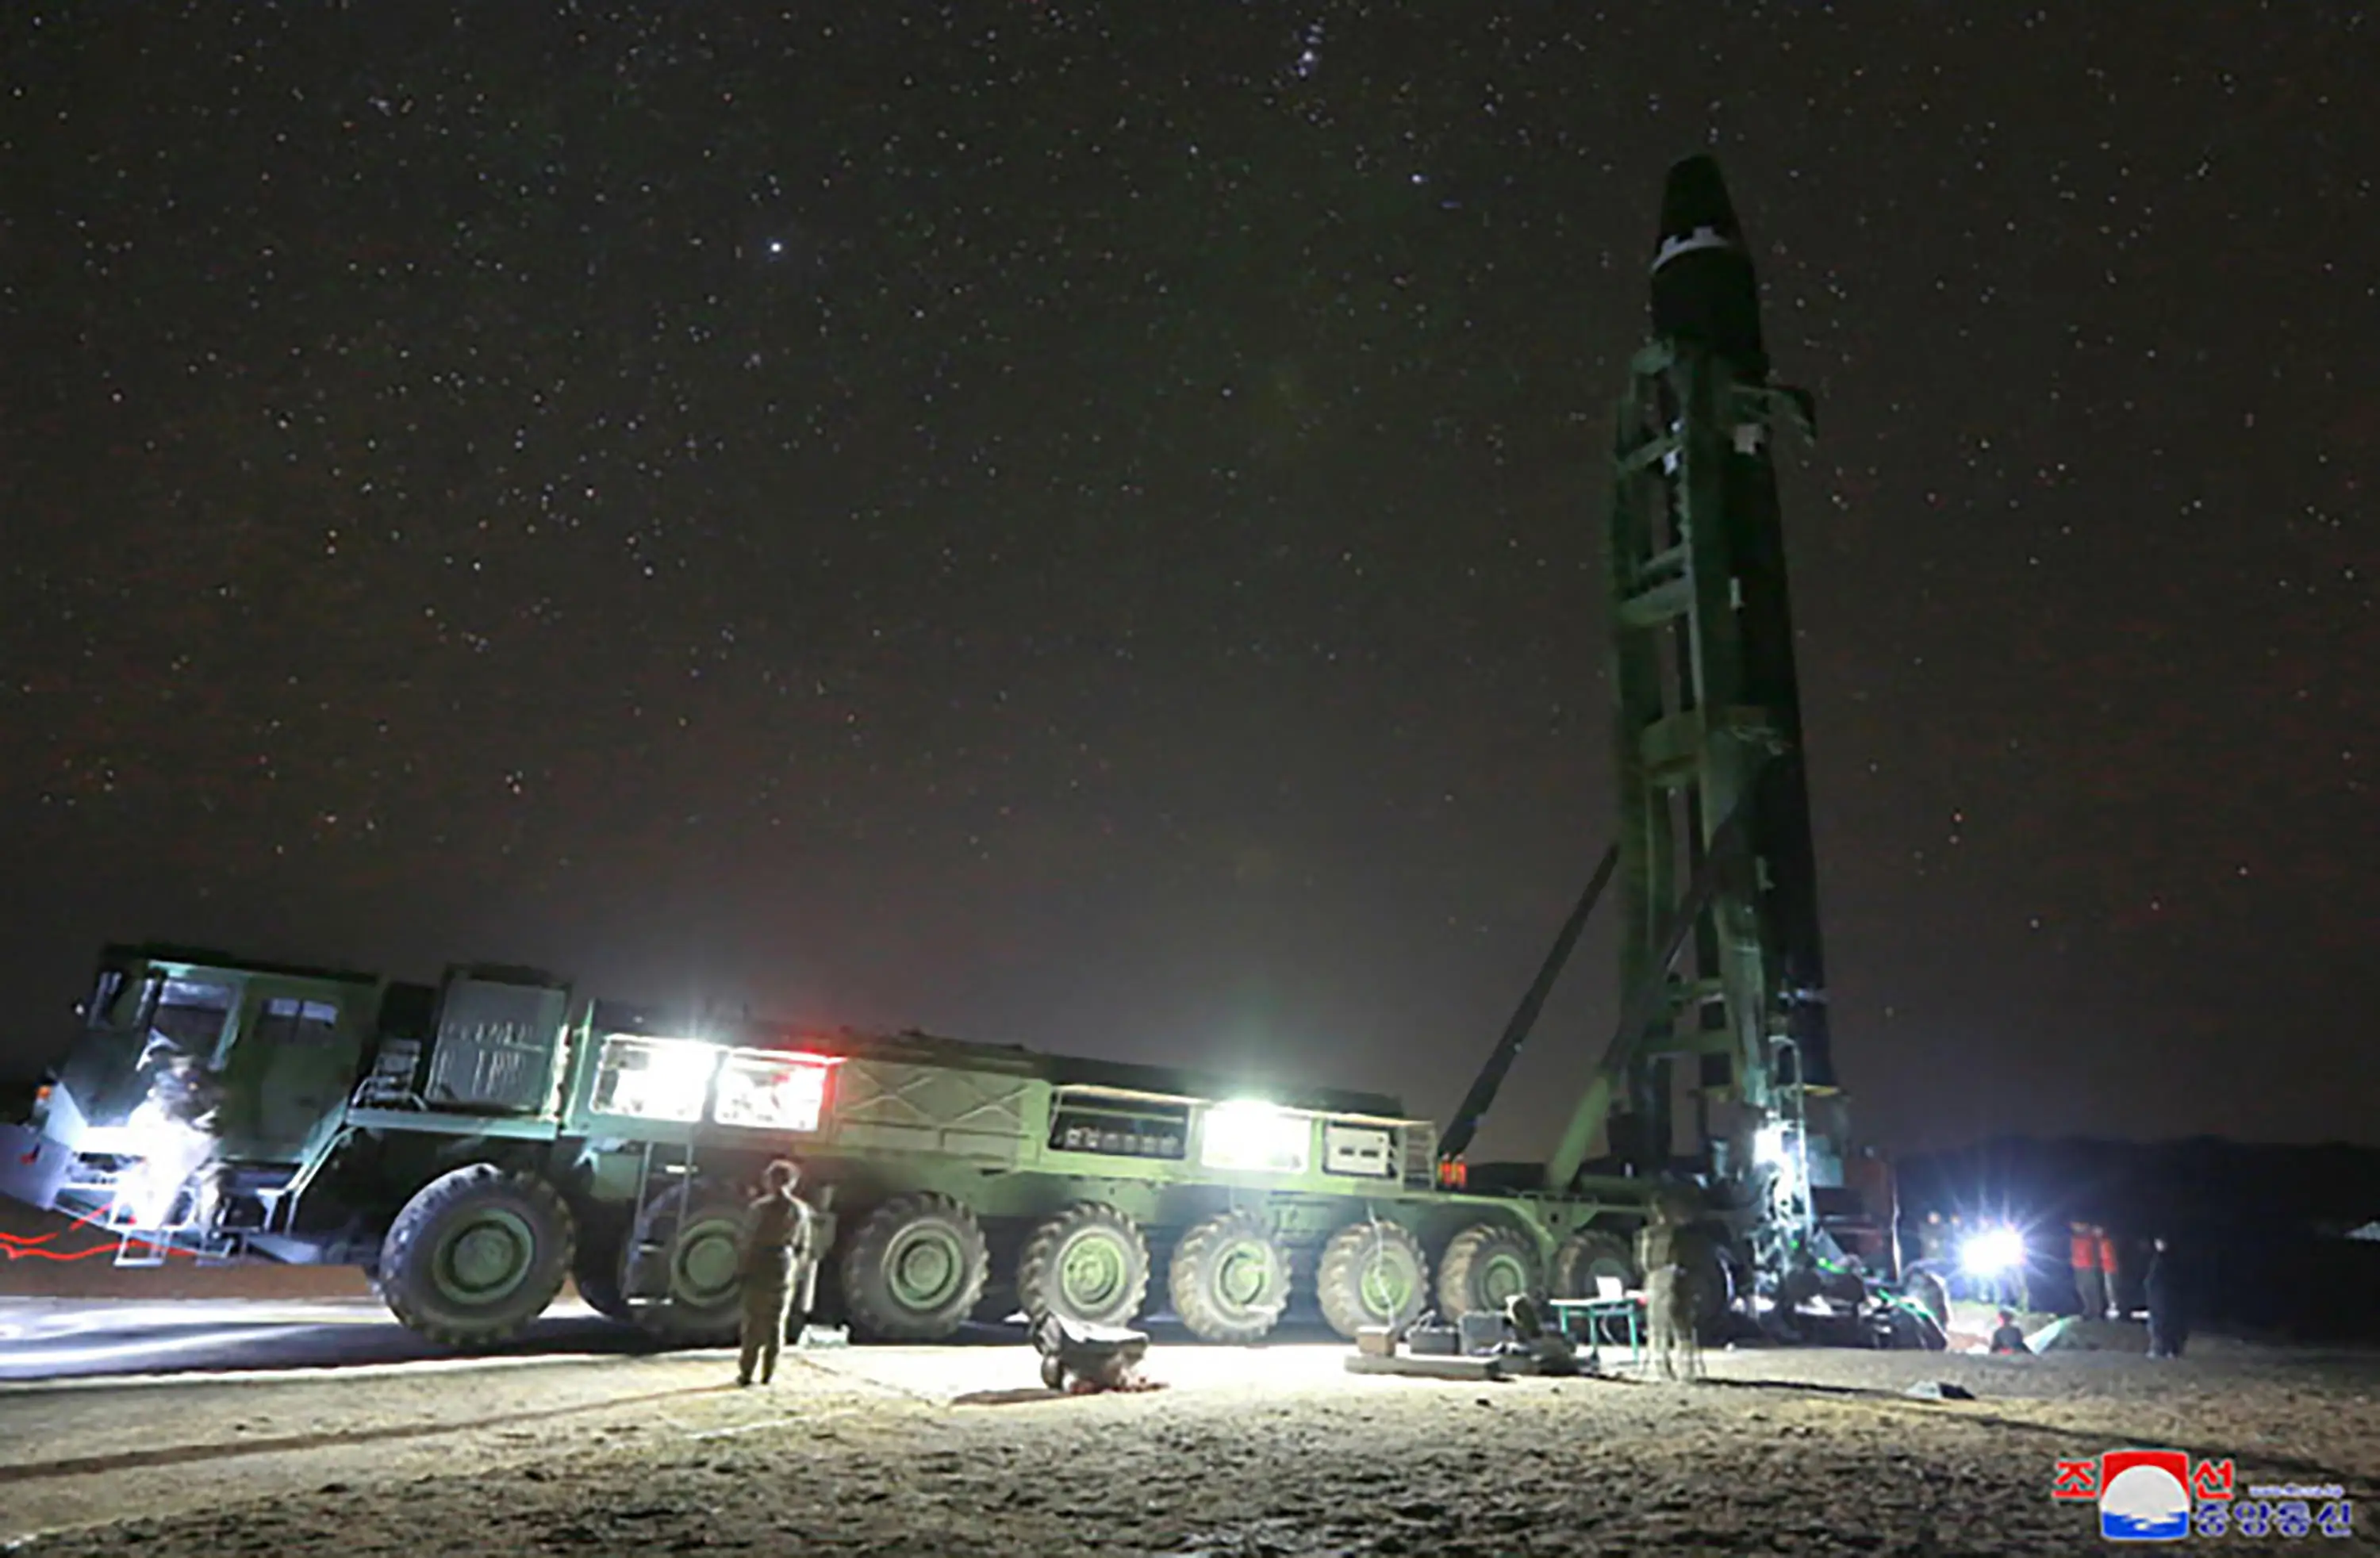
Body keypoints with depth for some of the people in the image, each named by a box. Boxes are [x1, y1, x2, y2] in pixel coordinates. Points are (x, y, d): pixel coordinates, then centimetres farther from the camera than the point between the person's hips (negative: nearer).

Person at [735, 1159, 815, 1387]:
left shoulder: (761, 1207, -12)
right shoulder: (801, 1210, 2)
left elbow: (749, 1241, -10)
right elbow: (803, 1247, 6)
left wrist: (742, 1271, -1)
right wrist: (795, 1269, 17)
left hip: (759, 1268, -3)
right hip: (785, 1270, 4)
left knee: (754, 1323, 5)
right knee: (776, 1324, 11)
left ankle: (746, 1372, 5)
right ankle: (769, 1373, 12)